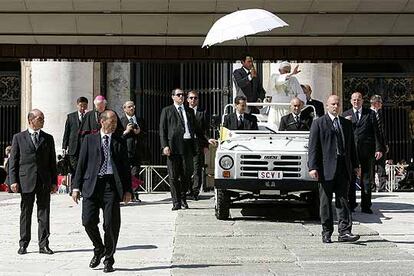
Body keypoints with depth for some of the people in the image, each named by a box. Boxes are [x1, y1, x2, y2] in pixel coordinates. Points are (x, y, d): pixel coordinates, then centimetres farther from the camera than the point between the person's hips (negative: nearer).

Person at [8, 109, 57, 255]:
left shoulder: (48, 138, 10)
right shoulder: (19, 138, 5)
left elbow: (52, 161, 11)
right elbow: (13, 161, 3)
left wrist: (54, 181, 5)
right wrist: (13, 180, -5)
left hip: (44, 182, 2)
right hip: (26, 181, -1)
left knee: (44, 214, 2)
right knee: (25, 214, 6)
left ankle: (43, 244, 6)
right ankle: (23, 244, 16)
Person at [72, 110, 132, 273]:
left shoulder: (120, 142, 14)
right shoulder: (89, 140, 12)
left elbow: (125, 167, 13)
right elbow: (81, 164, 8)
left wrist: (127, 189, 4)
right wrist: (76, 186, 0)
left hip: (112, 185, 0)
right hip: (92, 184, 0)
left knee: (111, 224, -4)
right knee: (88, 221, -8)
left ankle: (108, 260, 13)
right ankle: (99, 249, 20)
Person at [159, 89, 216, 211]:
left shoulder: (190, 111, 19)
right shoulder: (167, 111, 9)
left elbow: (196, 129, 23)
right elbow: (162, 130, 2)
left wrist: (206, 141, 13)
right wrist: (165, 146, -9)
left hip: (188, 145, 3)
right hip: (173, 146, -3)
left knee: (187, 174, 3)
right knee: (174, 176, -1)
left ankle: (183, 199, 21)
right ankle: (176, 202, 5)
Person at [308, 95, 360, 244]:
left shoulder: (346, 123, 16)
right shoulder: (318, 123, 1)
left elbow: (351, 146, 20)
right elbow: (313, 147, -5)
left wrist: (355, 165, 13)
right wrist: (313, 167, -13)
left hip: (343, 168, 4)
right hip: (326, 168, -3)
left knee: (342, 200, 1)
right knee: (326, 202, 3)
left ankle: (344, 232, 0)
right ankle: (326, 233, 11)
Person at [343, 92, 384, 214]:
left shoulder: (370, 114, 7)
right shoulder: (345, 115, 10)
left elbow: (376, 132, 4)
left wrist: (379, 148, -3)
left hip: (366, 151, -1)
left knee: (366, 179, 4)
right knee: (350, 179, 4)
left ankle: (365, 206, 9)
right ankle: (351, 204, 12)